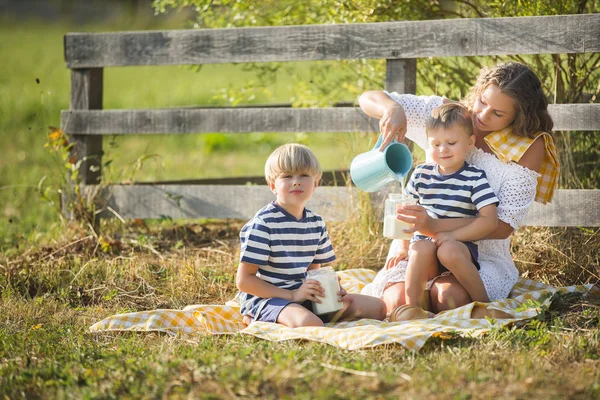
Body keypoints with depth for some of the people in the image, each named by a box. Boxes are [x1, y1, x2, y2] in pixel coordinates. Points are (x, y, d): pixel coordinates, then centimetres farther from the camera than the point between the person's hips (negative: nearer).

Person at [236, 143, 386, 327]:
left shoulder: (316, 223, 9)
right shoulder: (263, 224, -14)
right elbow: (244, 280, -16)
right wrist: (292, 295, -20)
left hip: (304, 297, 8)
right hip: (266, 297, -8)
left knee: (377, 307, 3)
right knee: (309, 323, -40)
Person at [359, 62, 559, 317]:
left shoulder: (527, 149, -7)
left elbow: (504, 225, -15)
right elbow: (368, 99, 2)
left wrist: (435, 226, -28)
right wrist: (392, 109, -24)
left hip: (482, 254, -2)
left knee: (449, 296, -35)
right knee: (398, 301, -28)